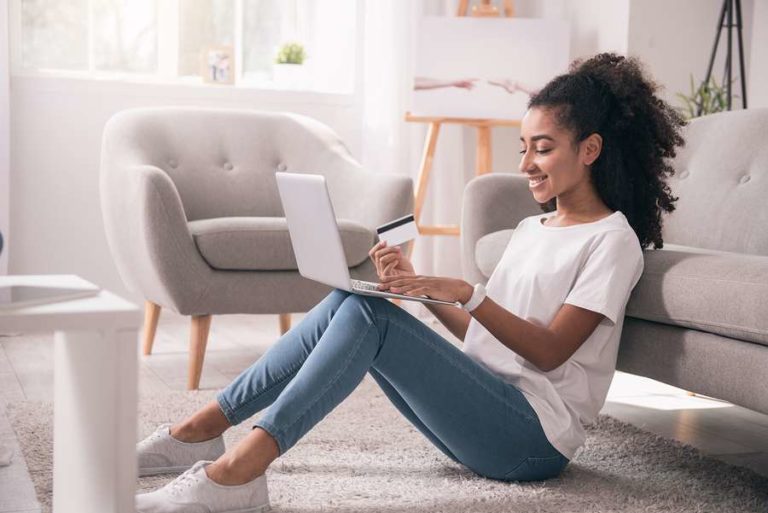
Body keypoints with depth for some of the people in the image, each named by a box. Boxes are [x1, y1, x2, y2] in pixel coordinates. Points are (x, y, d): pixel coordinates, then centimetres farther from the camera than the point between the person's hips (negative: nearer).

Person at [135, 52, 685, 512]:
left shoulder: (611, 239, -2)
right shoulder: (530, 228, 24)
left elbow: (550, 350, -12)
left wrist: (466, 292, -22)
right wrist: (420, 288, 3)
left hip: (536, 435, -7)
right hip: (485, 413, 7)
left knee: (368, 312, -24)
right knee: (350, 300, -10)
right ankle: (204, 429, -10)